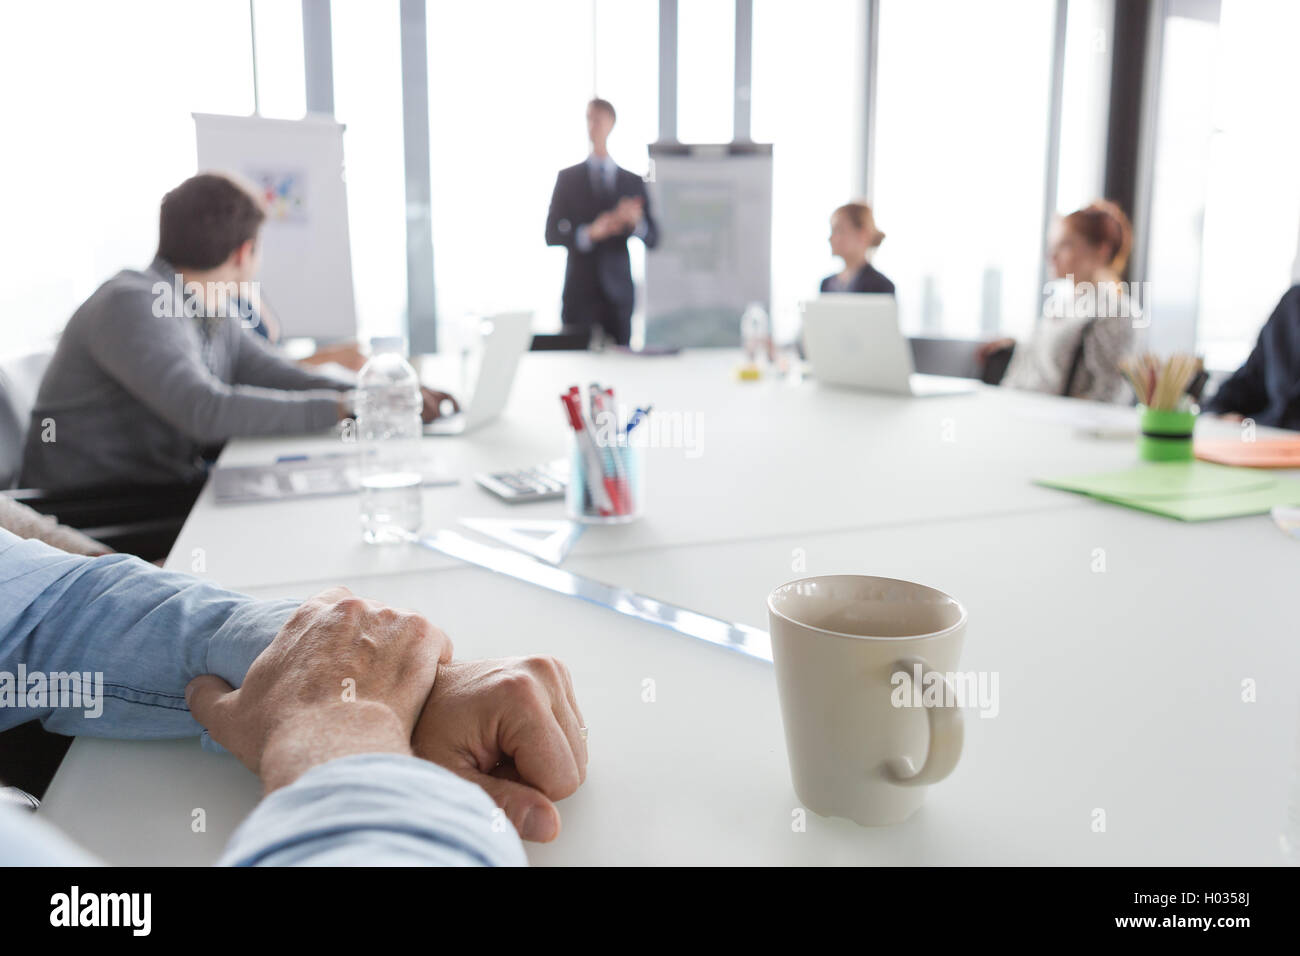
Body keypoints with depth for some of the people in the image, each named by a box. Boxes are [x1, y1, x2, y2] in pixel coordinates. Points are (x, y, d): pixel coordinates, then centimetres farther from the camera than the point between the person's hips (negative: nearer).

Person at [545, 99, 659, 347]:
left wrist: (637, 221, -16)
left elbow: (652, 239, 6)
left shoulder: (633, 182, 10)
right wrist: (589, 233, -18)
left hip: (618, 291, 1)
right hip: (579, 291, -1)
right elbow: (552, 235, 0)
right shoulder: (568, 178, 6)